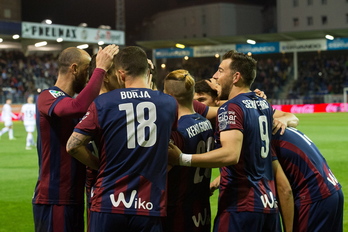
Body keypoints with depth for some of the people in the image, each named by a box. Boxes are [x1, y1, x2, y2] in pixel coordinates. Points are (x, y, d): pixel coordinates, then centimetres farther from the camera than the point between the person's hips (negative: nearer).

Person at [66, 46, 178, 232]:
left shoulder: (102, 103, -4)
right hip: (150, 208, 1)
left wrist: (101, 165, 9)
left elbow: (73, 146, -6)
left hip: (109, 204, -1)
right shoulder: (169, 104, 2)